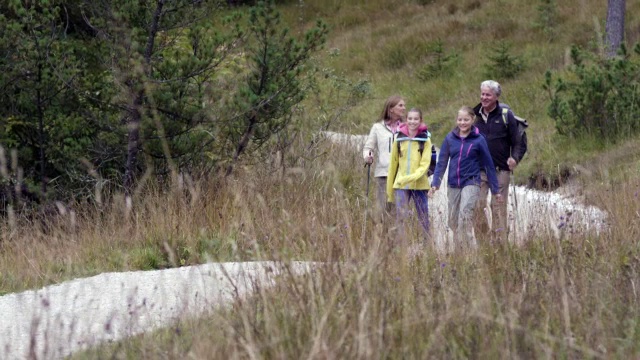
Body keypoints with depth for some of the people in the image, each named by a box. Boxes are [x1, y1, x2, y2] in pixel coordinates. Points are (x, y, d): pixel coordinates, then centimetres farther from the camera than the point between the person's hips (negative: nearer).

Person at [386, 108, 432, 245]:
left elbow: (425, 164, -6)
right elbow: (393, 164, 10)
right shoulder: (399, 138, 6)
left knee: (424, 218, 4)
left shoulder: (425, 140, 0)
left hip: (419, 185, -1)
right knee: (401, 217, -6)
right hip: (401, 184, 1)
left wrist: (413, 176, -23)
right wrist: (389, 189, 10)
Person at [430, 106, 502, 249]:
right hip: (453, 185, 4)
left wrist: (495, 189, 3)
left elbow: (488, 165, 1)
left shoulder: (478, 140, -4)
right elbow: (442, 162, 5)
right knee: (453, 220, 7)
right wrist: (435, 183, -6)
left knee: (465, 216, -22)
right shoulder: (450, 138, 3)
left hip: (471, 183, -4)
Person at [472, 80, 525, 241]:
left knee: (499, 208, -1)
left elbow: (516, 142, 2)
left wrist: (515, 158, -16)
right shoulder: (475, 115, 9)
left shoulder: (506, 116, 0)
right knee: (477, 206, -7)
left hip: (500, 170, -2)